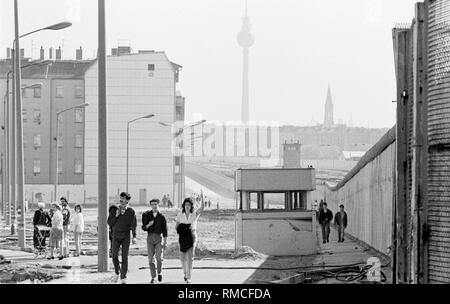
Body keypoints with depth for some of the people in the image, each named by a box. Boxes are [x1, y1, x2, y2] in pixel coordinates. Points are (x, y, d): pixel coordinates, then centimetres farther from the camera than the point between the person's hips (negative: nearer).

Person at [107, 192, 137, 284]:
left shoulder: (131, 211, -2)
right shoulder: (115, 210, 3)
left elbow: (133, 225, -8)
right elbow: (109, 222, 2)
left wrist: (134, 237, -18)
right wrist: (116, 215, -13)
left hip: (126, 235, -1)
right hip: (116, 234, 1)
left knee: (125, 257, -2)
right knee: (114, 256, -5)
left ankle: (123, 278, 3)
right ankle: (117, 272, 21)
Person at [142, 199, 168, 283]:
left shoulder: (161, 217, 3)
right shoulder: (147, 215, 5)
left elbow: (164, 230, 5)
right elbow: (144, 228, 4)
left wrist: (165, 242, 0)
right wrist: (148, 225, -18)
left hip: (158, 238, -1)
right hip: (150, 237, 1)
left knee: (159, 257, -13)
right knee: (151, 259, -2)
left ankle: (159, 273, 11)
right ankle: (153, 277, 4)